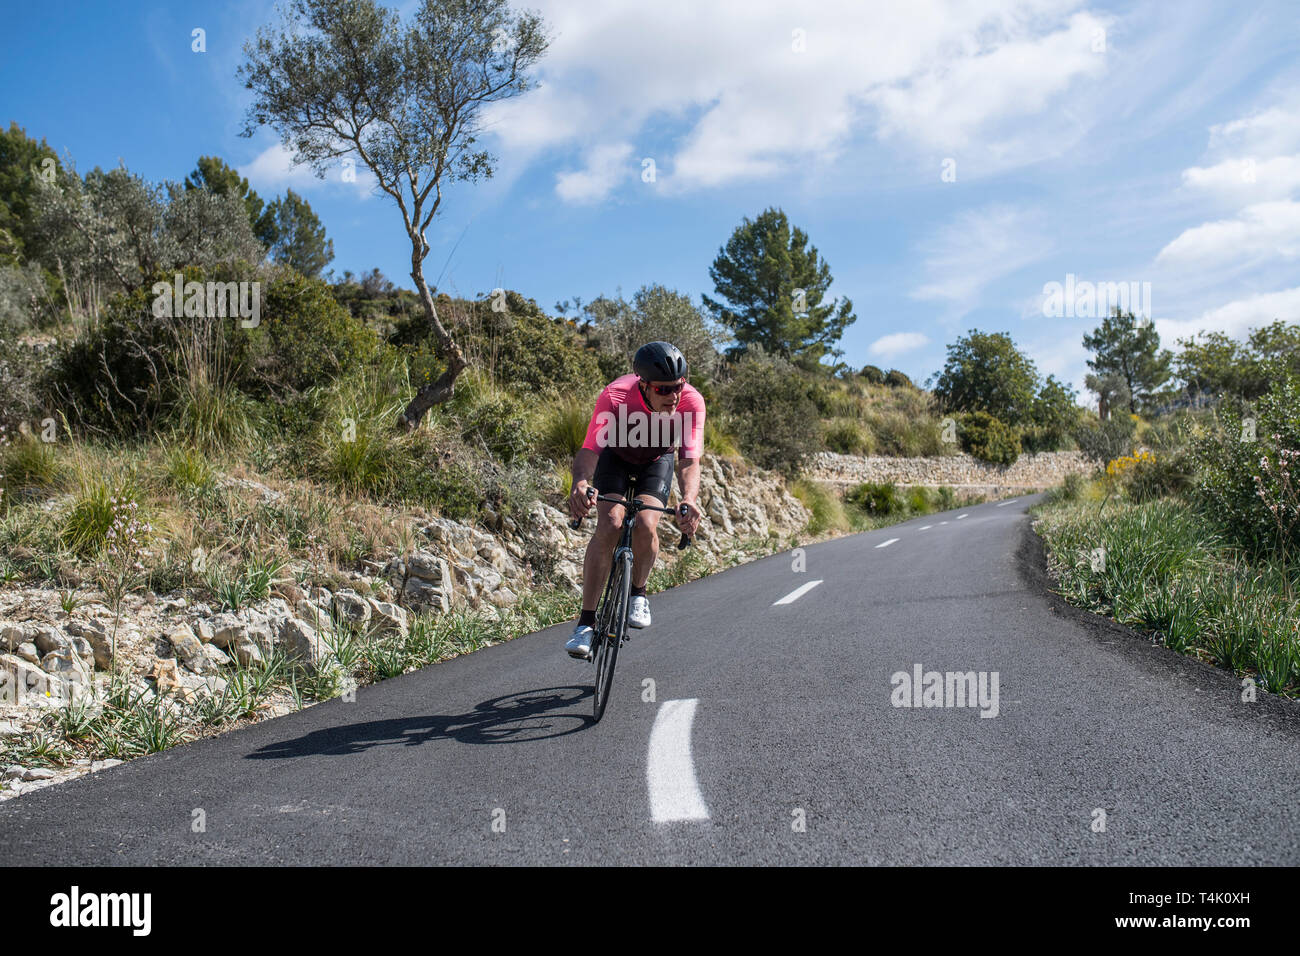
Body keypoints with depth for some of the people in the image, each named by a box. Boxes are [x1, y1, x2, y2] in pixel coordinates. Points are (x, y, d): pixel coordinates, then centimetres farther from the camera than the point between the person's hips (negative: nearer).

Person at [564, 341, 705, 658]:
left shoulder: (692, 402, -33)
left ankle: (638, 592, 8)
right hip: (615, 455, -1)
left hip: (657, 459, 1)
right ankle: (586, 621, -13)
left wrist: (689, 500, -59)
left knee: (645, 526, -23)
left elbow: (690, 461, -39)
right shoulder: (614, 396, -37)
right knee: (609, 526, -22)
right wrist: (580, 485, -66)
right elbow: (589, 449, -45)